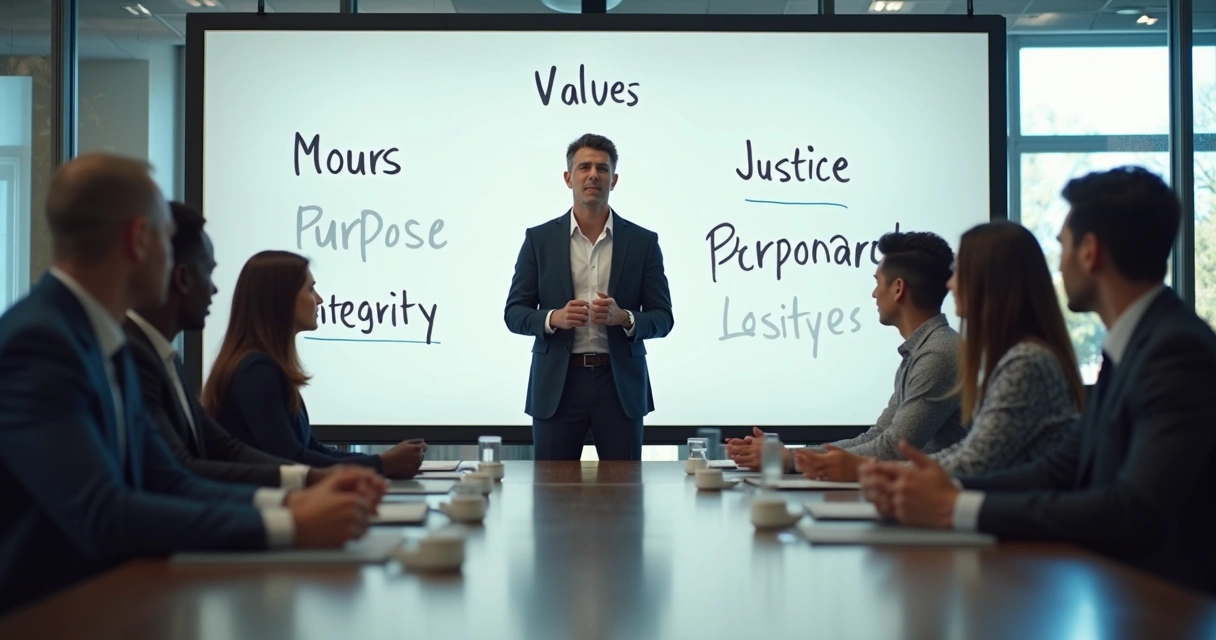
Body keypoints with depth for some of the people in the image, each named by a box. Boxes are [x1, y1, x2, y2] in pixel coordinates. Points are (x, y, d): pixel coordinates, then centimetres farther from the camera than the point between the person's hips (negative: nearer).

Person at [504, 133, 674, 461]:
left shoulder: (643, 241, 4)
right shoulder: (539, 239, 4)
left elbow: (663, 318, 4)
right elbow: (514, 313, 4)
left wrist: (624, 318, -16)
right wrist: (554, 318, -16)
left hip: (620, 384, 0)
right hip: (557, 385, 0)